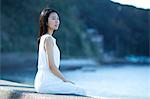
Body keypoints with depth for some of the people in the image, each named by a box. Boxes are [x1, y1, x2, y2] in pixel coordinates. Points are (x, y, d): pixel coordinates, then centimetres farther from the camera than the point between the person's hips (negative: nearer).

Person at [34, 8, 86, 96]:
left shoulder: (43, 38, 16)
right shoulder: (48, 39, -13)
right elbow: (51, 65, -19)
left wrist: (64, 79, 14)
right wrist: (65, 80, -9)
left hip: (43, 81, 10)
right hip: (47, 82, -10)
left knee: (80, 90, 17)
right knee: (81, 91, -8)